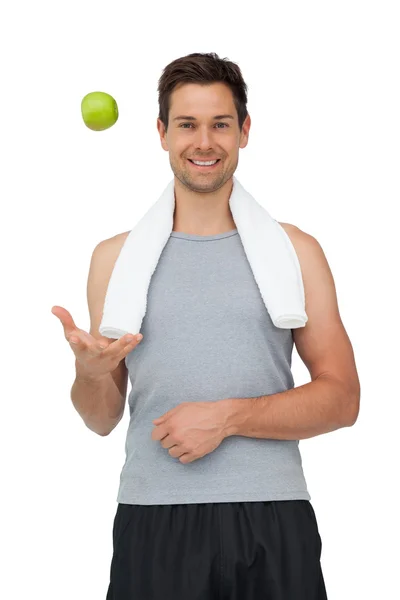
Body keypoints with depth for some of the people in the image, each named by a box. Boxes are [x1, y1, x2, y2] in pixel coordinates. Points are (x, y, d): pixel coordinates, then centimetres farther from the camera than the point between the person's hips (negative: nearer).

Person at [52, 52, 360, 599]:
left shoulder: (294, 250, 5)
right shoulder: (116, 256, 8)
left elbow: (342, 399, 1)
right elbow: (103, 420, 12)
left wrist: (228, 416, -11)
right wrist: (90, 372, -10)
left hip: (271, 523, 0)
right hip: (153, 524, 1)